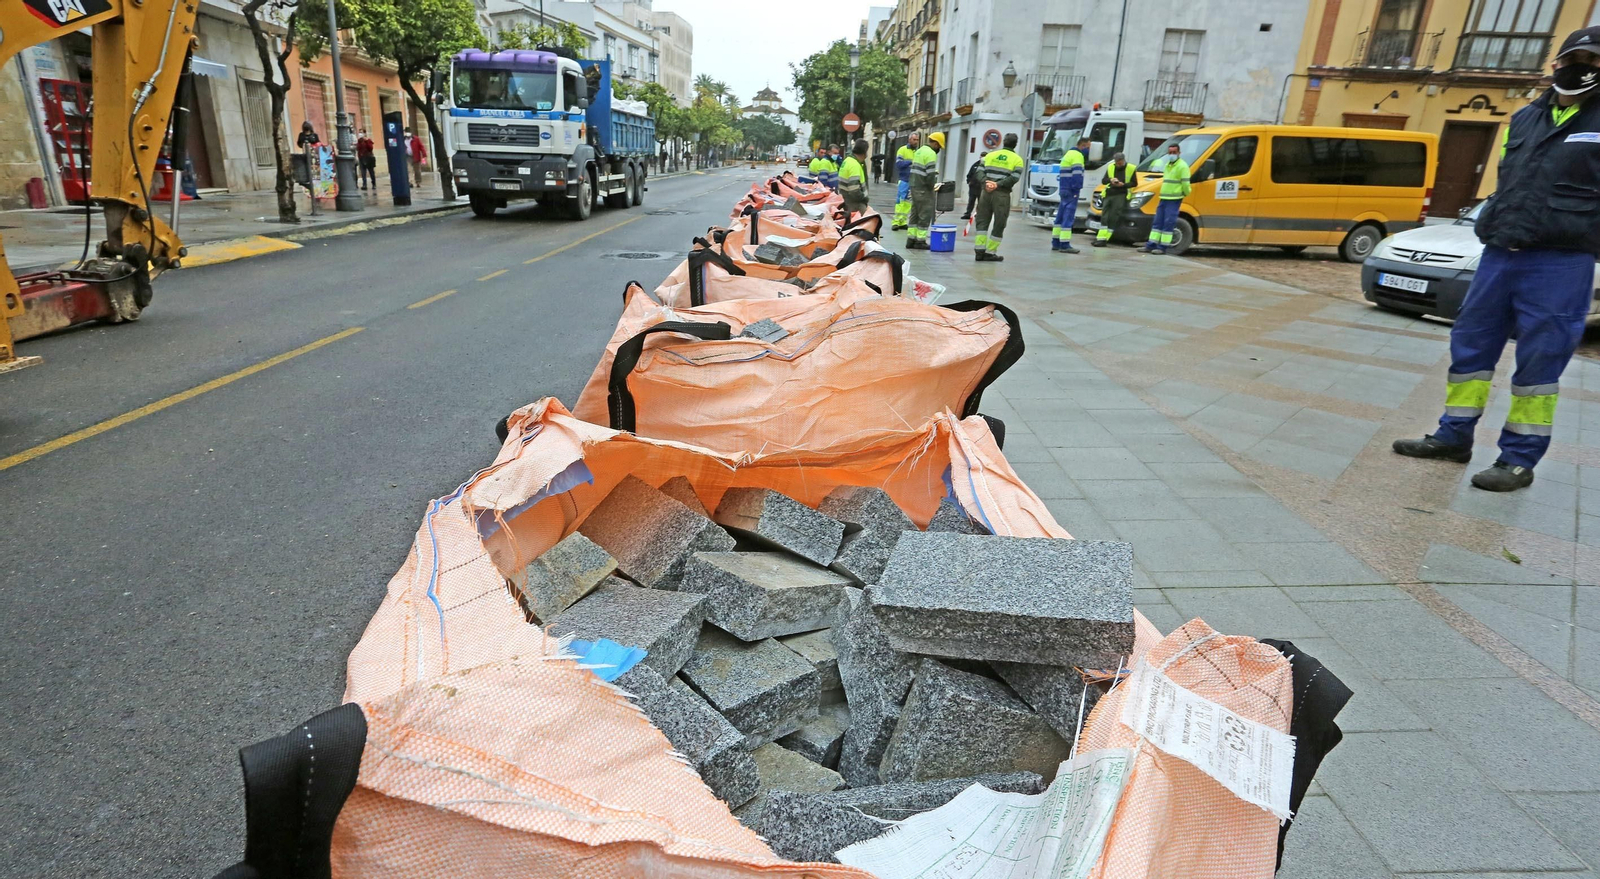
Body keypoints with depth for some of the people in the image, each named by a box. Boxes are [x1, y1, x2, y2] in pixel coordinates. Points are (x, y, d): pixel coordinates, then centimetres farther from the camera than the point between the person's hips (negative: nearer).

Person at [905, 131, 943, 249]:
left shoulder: (919, 151, 16)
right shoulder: (931, 154, -14)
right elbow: (930, 174, -21)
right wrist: (932, 186, -4)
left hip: (914, 186, 9)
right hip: (924, 189, -9)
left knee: (915, 214, 14)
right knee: (925, 215, -3)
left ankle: (911, 239, 15)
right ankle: (920, 241, -1)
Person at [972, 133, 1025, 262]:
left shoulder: (990, 155, 14)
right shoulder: (1017, 159, 4)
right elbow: (1014, 178, -9)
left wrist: (986, 182, -8)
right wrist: (997, 184, -10)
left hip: (986, 192, 3)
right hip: (1002, 195, -3)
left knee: (982, 221, 9)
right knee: (998, 224, 4)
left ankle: (979, 250, 1)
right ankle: (990, 253, 2)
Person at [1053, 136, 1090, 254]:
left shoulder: (1070, 153, 22)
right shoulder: (1077, 155, -10)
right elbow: (1077, 174, -21)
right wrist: (1077, 188, -19)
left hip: (1064, 189, 10)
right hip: (1071, 190, -10)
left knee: (1061, 215, 13)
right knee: (1069, 216, -11)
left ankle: (1056, 243, 18)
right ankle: (1064, 245, -14)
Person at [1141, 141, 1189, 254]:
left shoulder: (1182, 166, -9)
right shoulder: (1167, 165, 19)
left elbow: (1185, 183, -13)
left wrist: (1186, 193, -1)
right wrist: (1163, 194, 17)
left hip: (1174, 199, -8)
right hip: (1163, 198, 8)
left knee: (1168, 223, -7)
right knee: (1157, 222, 8)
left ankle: (1163, 247, -7)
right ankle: (1151, 245, 11)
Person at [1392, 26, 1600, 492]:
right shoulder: (1525, 117, 15)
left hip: (1560, 263, -5)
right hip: (1499, 253, 5)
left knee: (1539, 361, -2)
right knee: (1471, 343, 7)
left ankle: (1520, 459, 5)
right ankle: (1454, 436, 18)